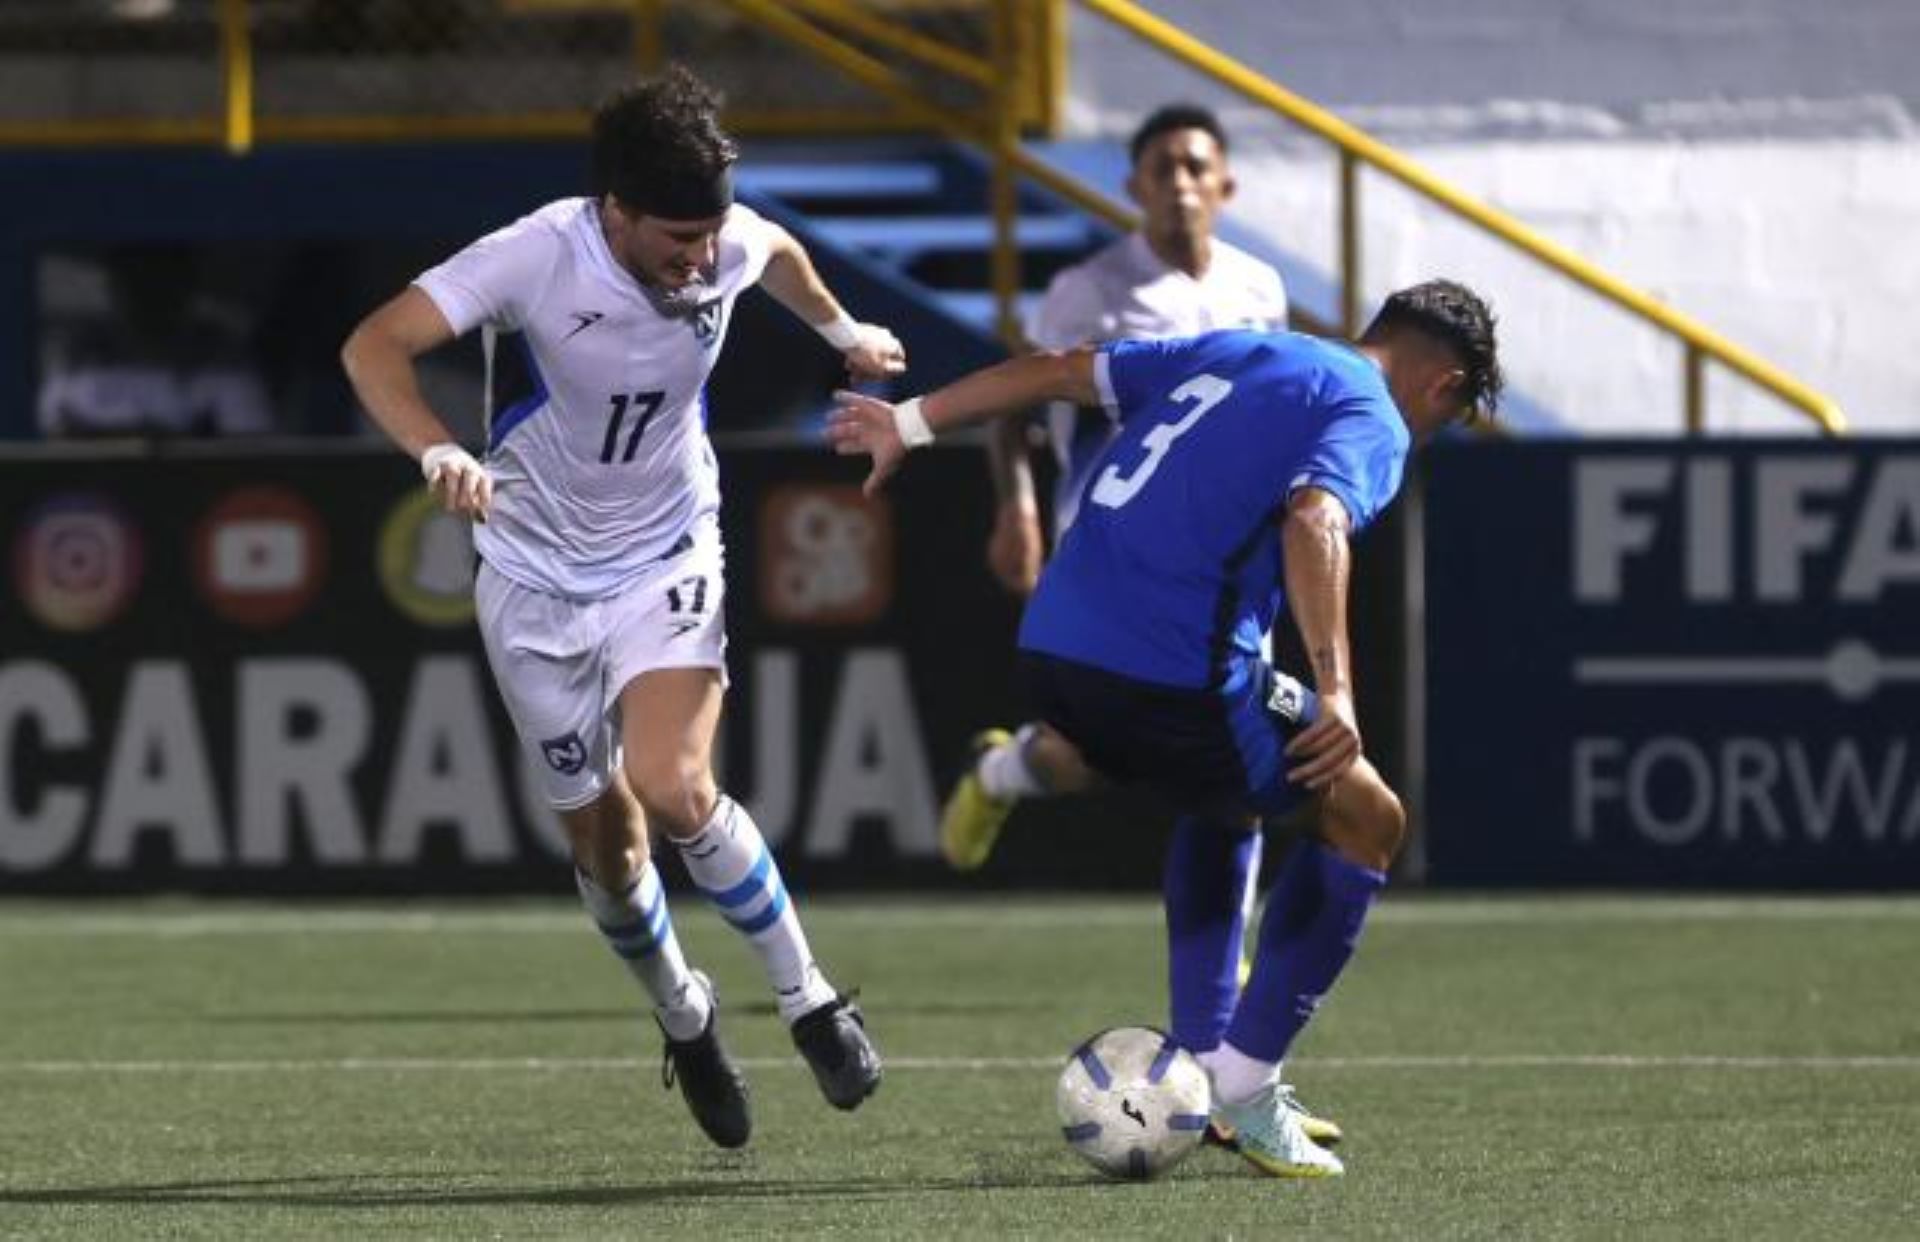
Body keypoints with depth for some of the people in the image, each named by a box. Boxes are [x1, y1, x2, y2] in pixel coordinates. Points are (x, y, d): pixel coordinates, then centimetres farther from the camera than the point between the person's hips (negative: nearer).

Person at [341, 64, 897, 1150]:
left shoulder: (730, 243, -14)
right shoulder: (538, 258, -26)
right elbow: (375, 346, -34)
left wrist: (844, 331, 31)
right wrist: (439, 453, -51)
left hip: (667, 563, 1)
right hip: (539, 579, -1)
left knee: (673, 789, -23)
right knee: (606, 842, 7)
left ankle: (810, 999, -6)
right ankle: (684, 1019, 36)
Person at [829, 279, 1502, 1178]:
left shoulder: (1238, 353, 22)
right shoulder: (1371, 419, 0)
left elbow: (1056, 371, 23)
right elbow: (1314, 524, -20)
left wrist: (909, 423, 31)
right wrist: (1335, 690, -29)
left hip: (1052, 647, 8)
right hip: (1171, 678, -8)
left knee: (1222, 802, 33)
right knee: (1365, 820, 9)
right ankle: (1246, 1090, 7)